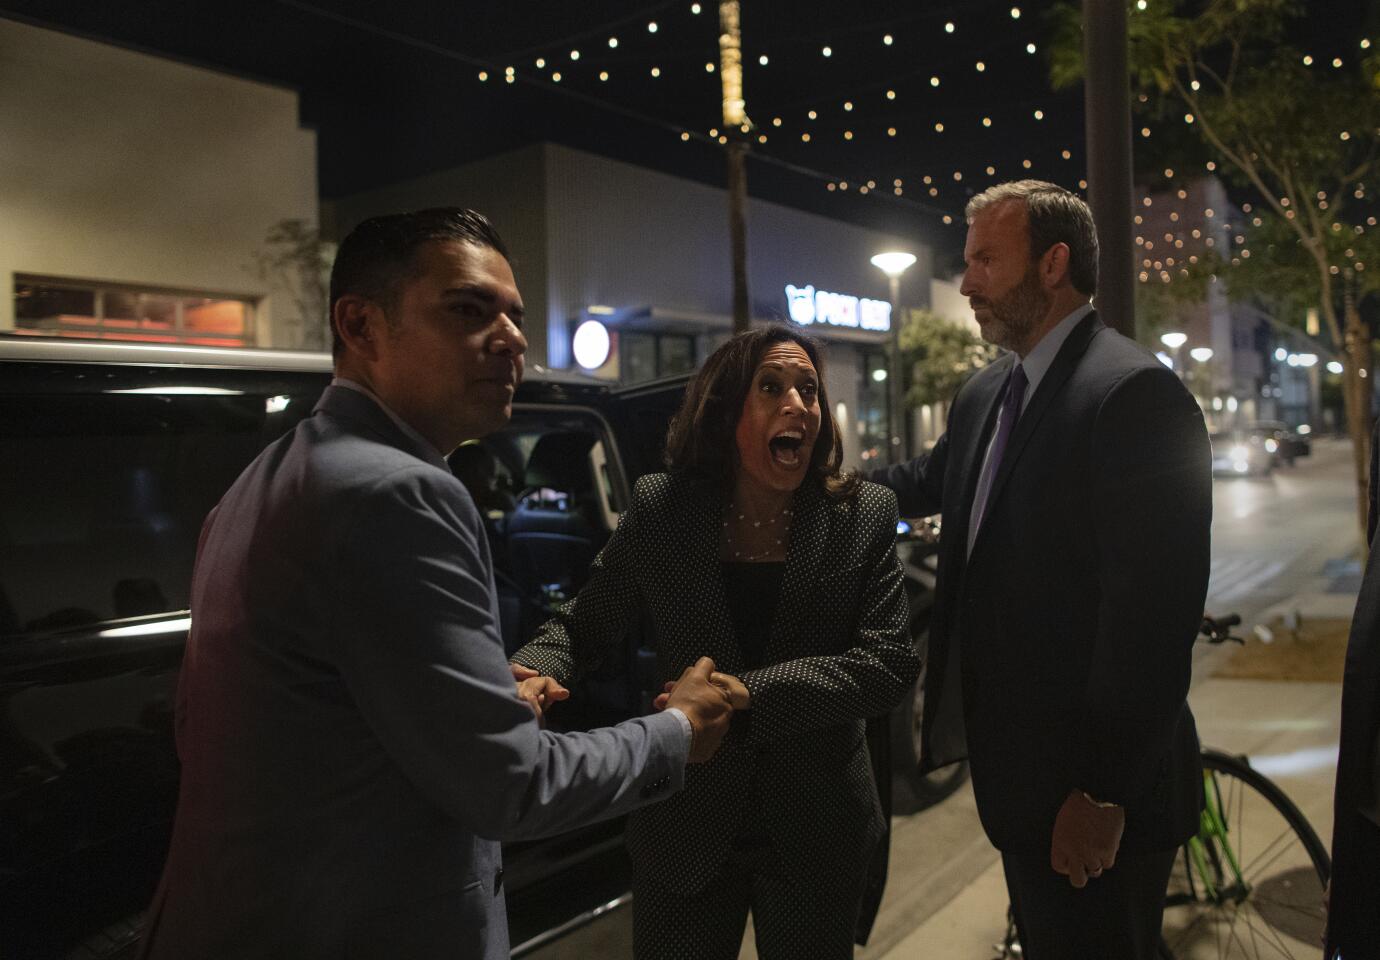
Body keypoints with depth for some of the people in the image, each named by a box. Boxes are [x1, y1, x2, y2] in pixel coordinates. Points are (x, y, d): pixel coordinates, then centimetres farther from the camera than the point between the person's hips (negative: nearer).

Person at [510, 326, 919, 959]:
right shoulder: (662, 508, -6)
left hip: (817, 831, 1)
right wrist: (535, 672, -20)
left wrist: (753, 692, -26)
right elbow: (580, 626, 3)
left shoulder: (864, 517, -7)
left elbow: (890, 664, -15)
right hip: (684, 829, 0)